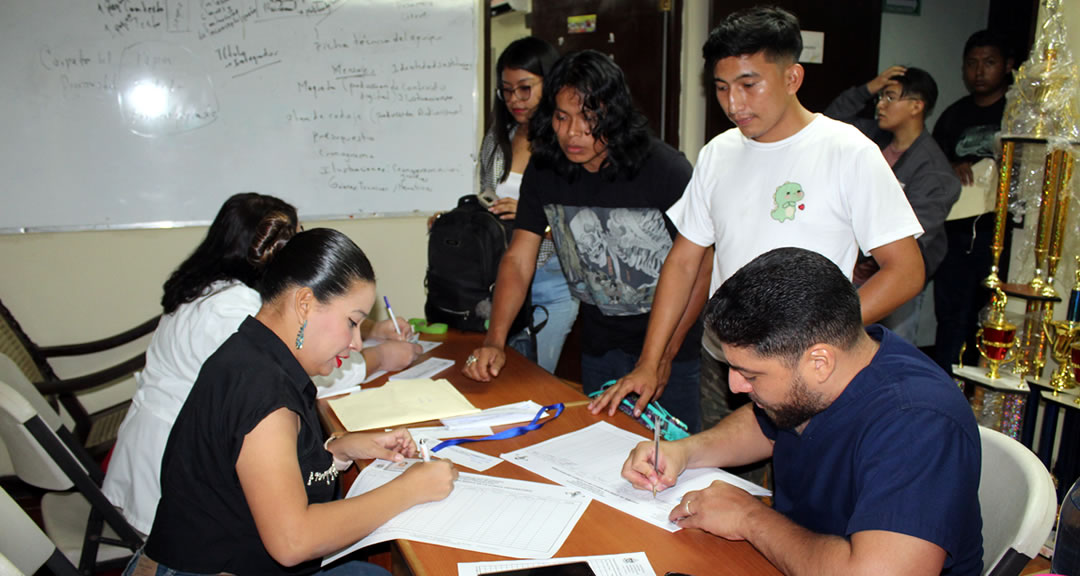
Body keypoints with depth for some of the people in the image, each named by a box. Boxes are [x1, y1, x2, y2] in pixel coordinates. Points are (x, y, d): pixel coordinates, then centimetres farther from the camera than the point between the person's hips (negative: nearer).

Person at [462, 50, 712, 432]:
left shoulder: (665, 169, -19)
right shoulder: (543, 170, -6)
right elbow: (518, 260, -6)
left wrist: (663, 355, -17)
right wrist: (494, 341, -19)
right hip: (600, 342, 4)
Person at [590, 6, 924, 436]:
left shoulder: (849, 153, -9)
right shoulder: (718, 154, 6)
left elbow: (905, 270, -11)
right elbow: (684, 261, 9)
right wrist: (648, 363, 3)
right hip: (719, 367, 4)